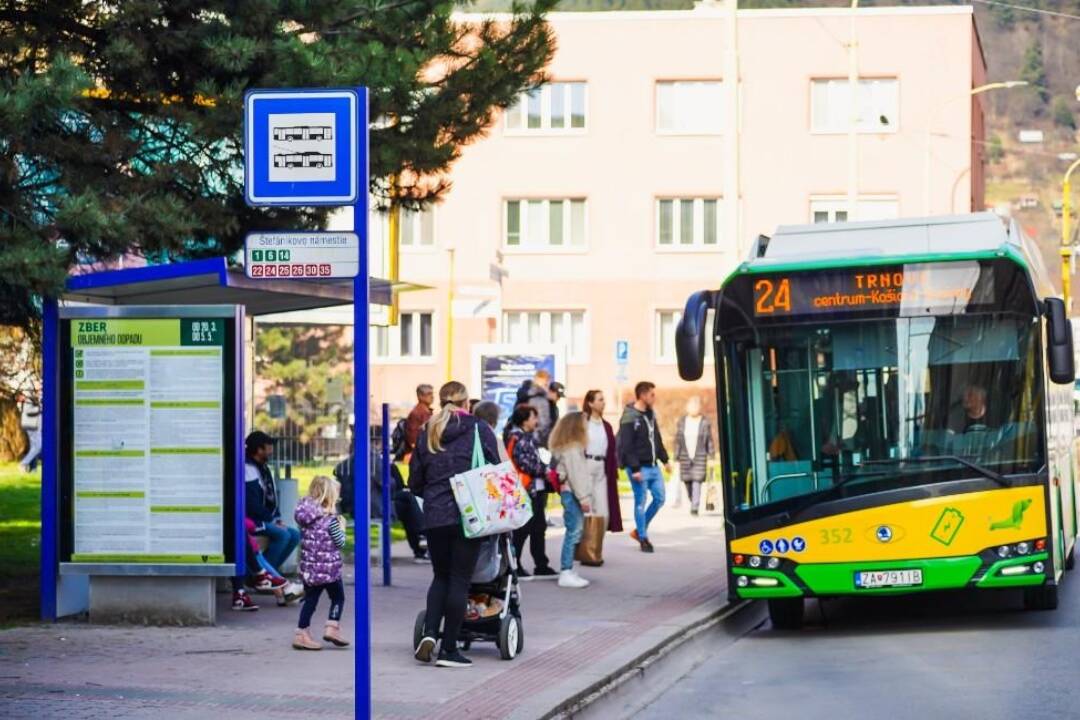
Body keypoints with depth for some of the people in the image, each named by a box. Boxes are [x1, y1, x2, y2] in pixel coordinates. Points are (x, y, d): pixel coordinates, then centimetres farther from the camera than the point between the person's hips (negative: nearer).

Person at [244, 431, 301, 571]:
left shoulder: (264, 469, 17)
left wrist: (278, 518, 6)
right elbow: (252, 505, -21)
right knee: (283, 534, -26)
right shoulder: (248, 470, -16)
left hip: (266, 520, 10)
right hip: (251, 521, -10)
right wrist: (272, 521, -16)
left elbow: (272, 498, 20)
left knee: (295, 535, -1)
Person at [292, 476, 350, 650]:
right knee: (338, 598, 13)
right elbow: (340, 543, -12)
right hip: (329, 567, -5)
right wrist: (341, 527, 4)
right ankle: (332, 628, 6)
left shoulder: (304, 516, 2)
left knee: (310, 599, 11)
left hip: (309, 568, 5)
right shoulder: (331, 519, -15)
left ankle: (302, 633, 11)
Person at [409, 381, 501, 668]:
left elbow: (415, 481, 11)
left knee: (441, 576, 17)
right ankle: (449, 649, 3)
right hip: (468, 515, -3)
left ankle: (429, 633, -1)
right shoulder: (479, 430, -1)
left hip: (434, 516, 3)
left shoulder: (427, 433, 8)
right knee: (459, 580, 2)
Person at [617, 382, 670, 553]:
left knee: (659, 498, 9)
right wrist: (634, 468, -22)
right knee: (641, 502, -1)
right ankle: (643, 538, 9)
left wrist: (664, 459, 16)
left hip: (653, 466, 8)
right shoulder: (630, 418, -15)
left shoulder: (650, 414, 11)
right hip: (639, 468, -8)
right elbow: (626, 446, -18)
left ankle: (639, 531, 23)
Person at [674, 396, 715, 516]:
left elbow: (709, 440, 3)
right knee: (687, 483, 4)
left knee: (696, 482, -11)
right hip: (685, 457, 2)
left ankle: (695, 508, -12)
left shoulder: (705, 422, -1)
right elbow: (677, 440, 6)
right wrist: (677, 458, 4)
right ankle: (693, 503, 24)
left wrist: (711, 457, 1)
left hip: (700, 457, -2)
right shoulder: (682, 422, 4)